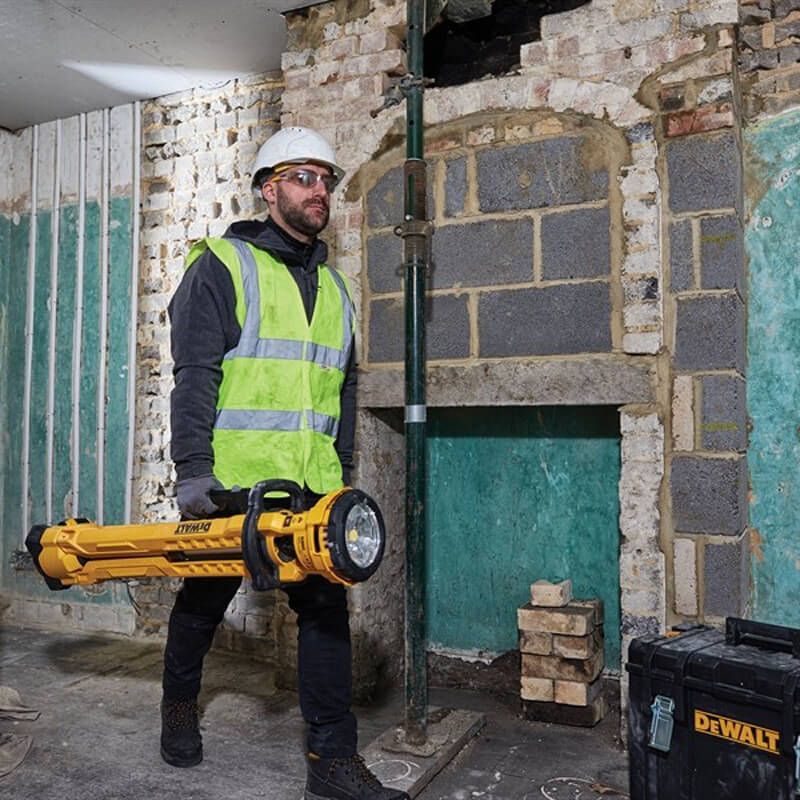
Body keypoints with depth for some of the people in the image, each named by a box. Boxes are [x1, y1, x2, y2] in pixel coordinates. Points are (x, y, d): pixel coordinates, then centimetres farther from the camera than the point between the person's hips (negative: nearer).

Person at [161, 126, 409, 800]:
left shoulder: (334, 288, 16)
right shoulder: (223, 265, -2)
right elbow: (195, 374, -11)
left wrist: (343, 473, 16)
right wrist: (193, 468, -18)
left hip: (313, 484, 5)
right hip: (231, 475, -4)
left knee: (327, 607, 2)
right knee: (206, 597, 14)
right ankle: (180, 703, 41)